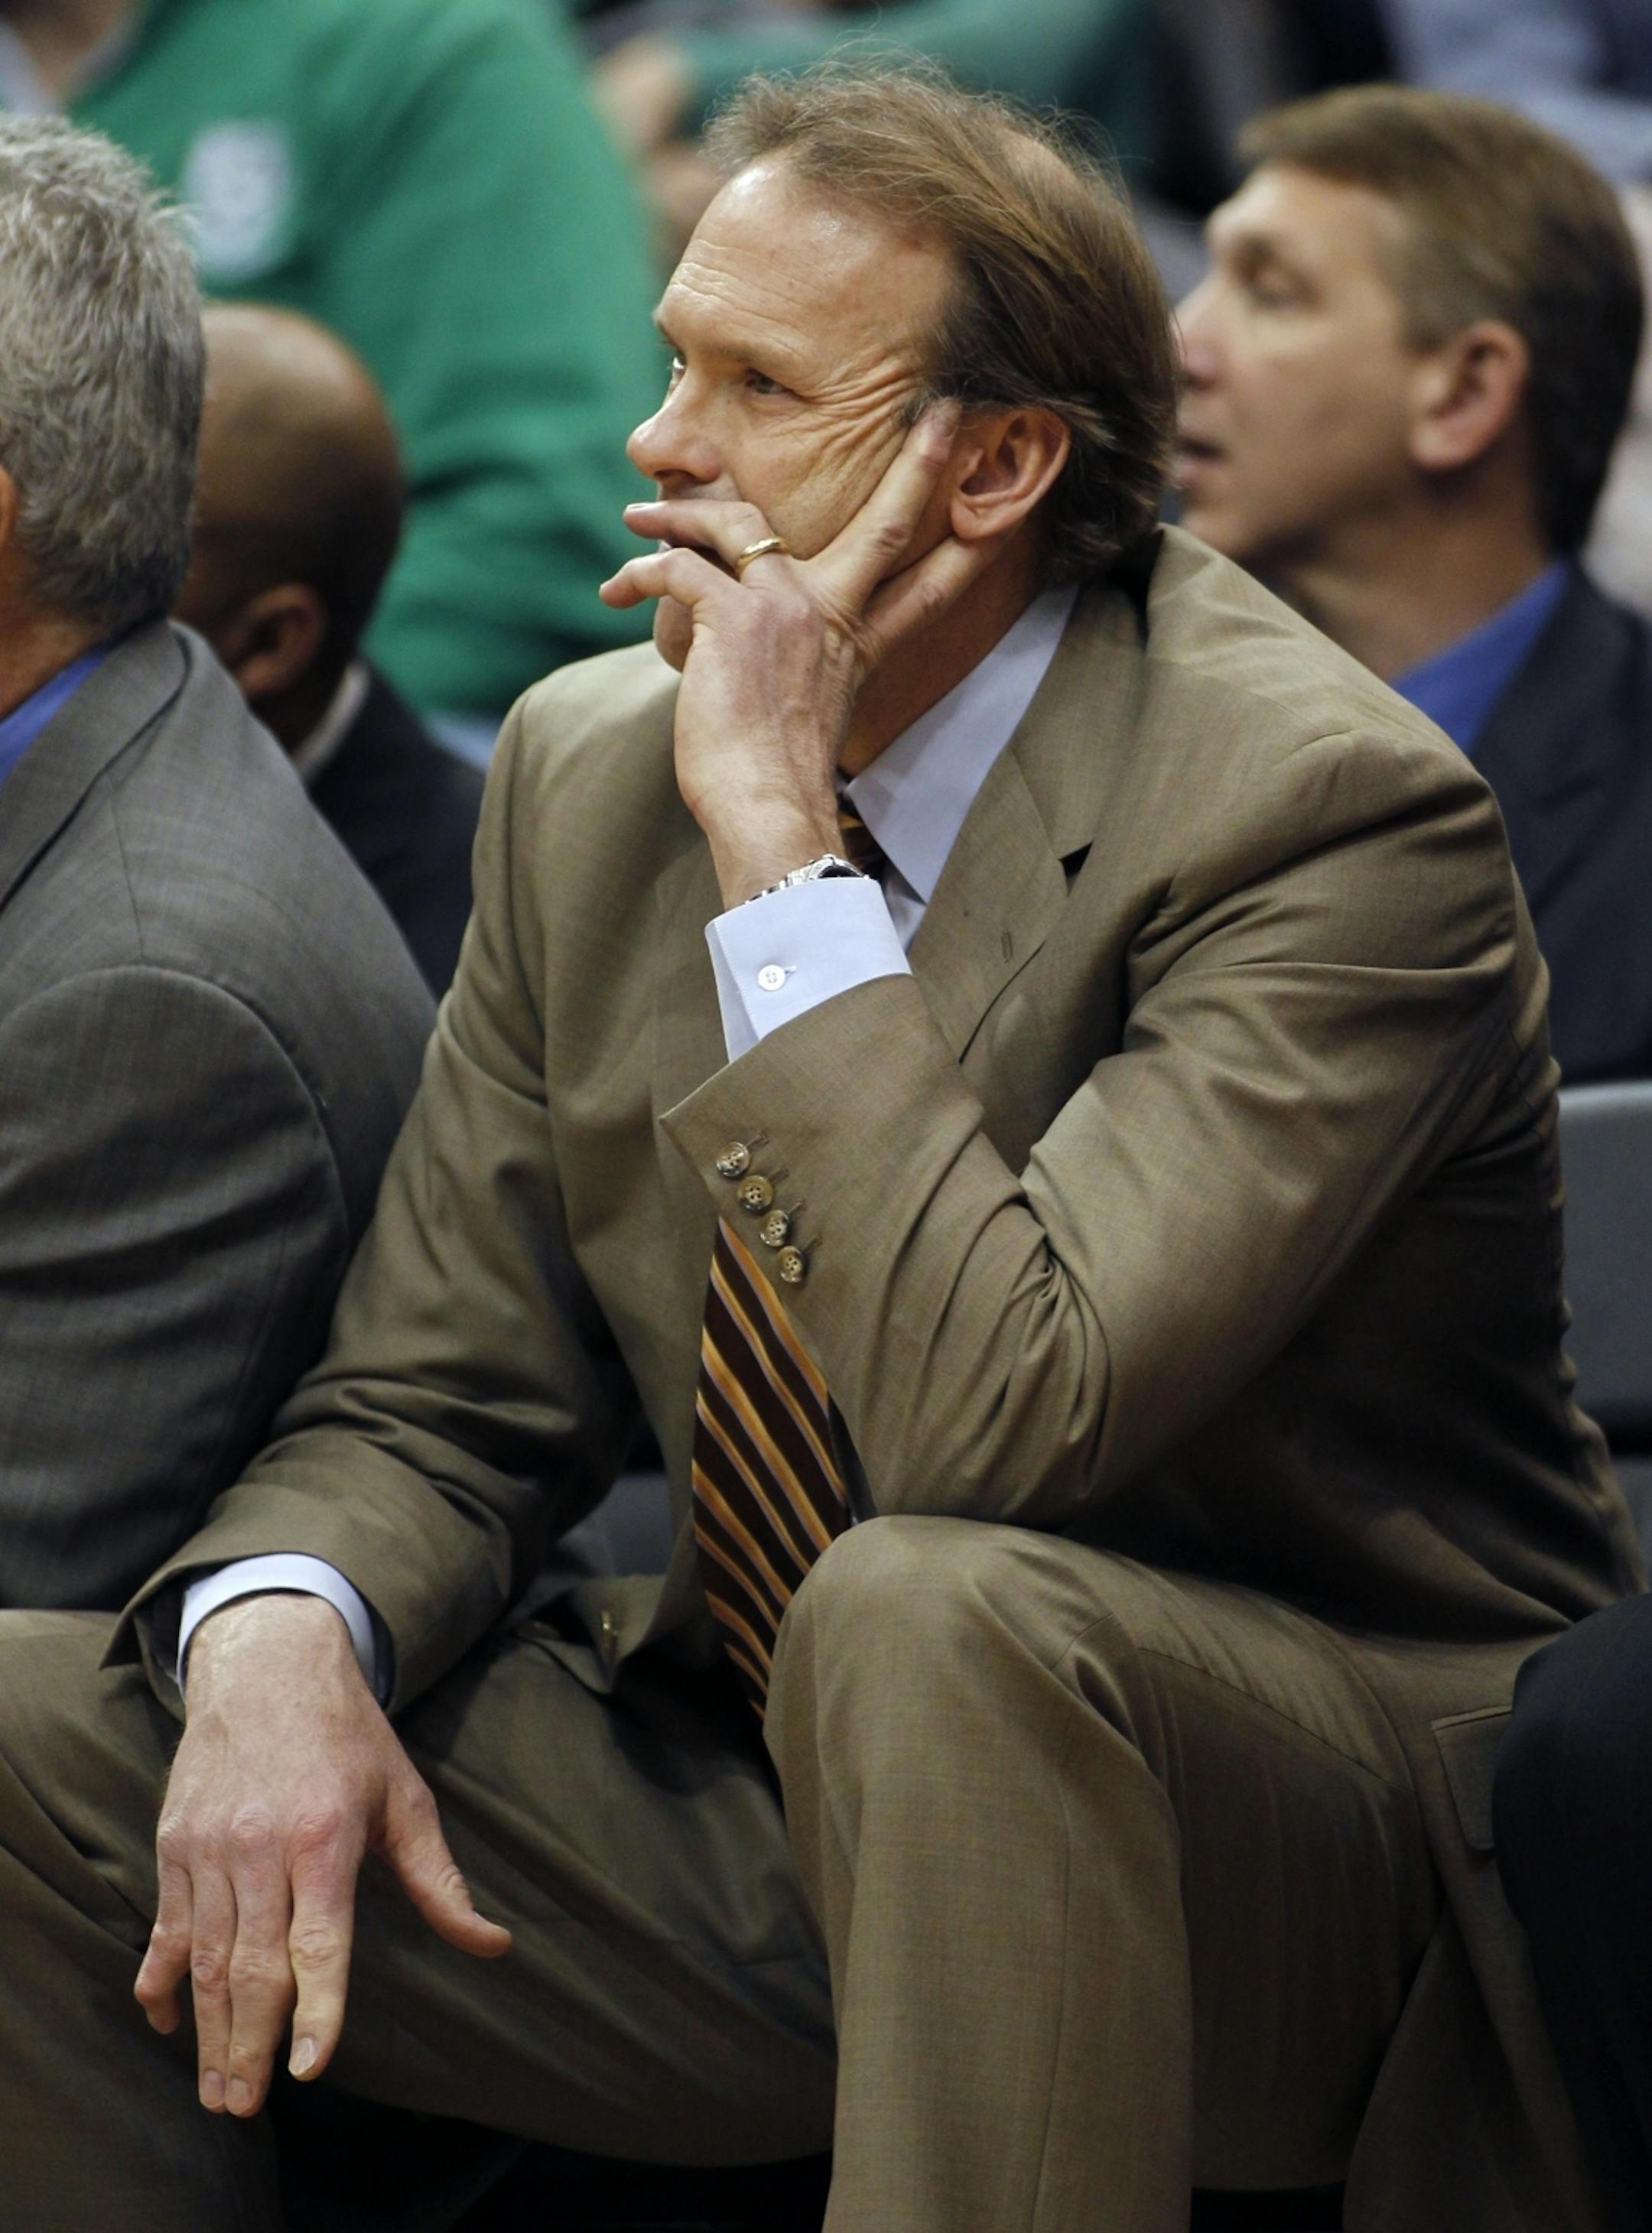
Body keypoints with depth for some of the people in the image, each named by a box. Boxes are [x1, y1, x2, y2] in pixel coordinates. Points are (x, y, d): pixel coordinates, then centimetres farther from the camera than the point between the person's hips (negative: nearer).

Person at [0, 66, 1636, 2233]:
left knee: (933, 1611, -39)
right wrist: (281, 1633, -16)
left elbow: (998, 1424, -31)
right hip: (764, 1807, 6)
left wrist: (778, 836, -26)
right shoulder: (587, 766, 4)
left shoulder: (1337, 815, -19)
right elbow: (437, 1398, 7)